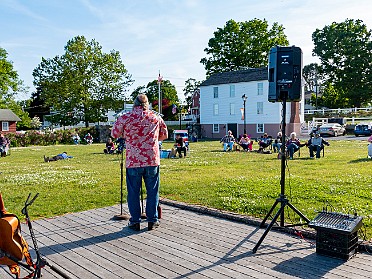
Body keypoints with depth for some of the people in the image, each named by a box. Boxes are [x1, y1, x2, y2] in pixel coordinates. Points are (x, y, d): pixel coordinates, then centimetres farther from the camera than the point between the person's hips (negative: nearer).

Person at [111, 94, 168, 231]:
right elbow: (164, 135, 15)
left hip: (133, 161, -1)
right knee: (152, 191, 11)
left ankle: (135, 222, 17)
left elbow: (114, 134, 9)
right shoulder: (156, 117, 5)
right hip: (152, 160, 1)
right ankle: (152, 221, 18)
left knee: (133, 192, 10)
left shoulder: (125, 117, -1)